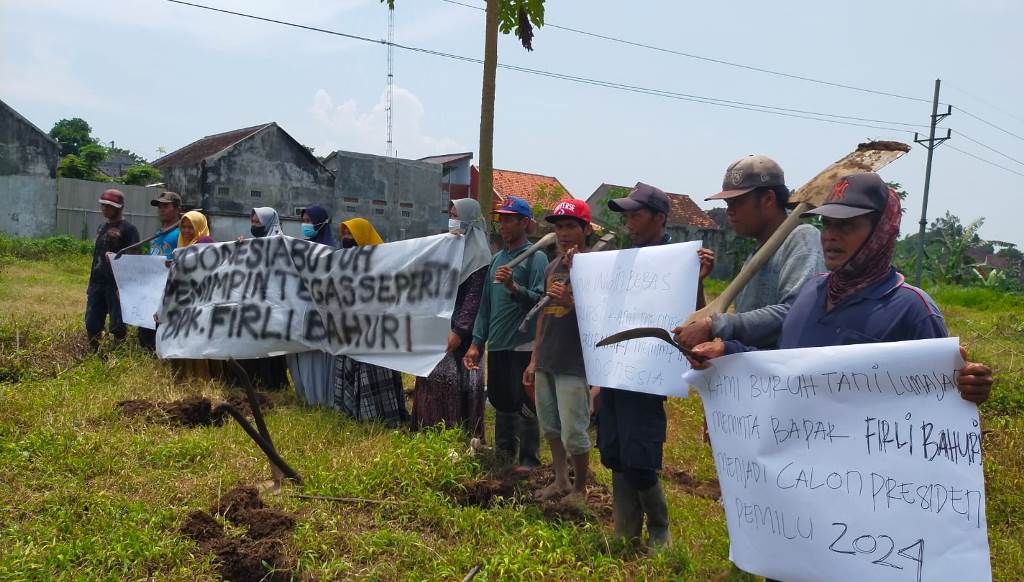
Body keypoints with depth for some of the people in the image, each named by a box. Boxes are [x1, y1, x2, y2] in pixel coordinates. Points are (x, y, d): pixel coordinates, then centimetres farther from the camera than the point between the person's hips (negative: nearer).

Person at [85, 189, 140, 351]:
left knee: (117, 327, -4)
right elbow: (96, 257, 22)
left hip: (116, 284, -7)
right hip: (97, 283, 7)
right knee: (92, 326, 7)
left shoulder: (129, 229, -6)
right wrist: (91, 283, 20)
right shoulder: (101, 227, 17)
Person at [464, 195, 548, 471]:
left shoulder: (536, 257, -6)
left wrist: (514, 287, -29)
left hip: (523, 345, -7)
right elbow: (486, 304, 16)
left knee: (525, 405, -1)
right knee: (501, 401, 15)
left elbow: (540, 300, -15)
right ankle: (503, 454, 29)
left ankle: (529, 460, 11)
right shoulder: (497, 258, 15)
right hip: (497, 345, 7)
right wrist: (476, 343, 12)